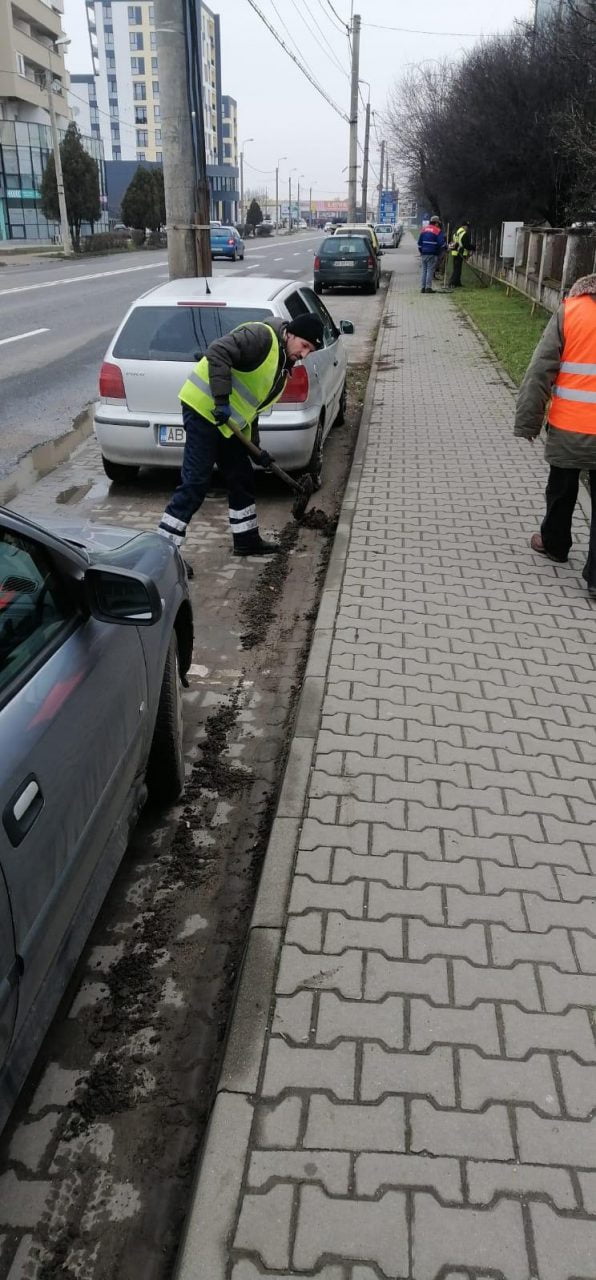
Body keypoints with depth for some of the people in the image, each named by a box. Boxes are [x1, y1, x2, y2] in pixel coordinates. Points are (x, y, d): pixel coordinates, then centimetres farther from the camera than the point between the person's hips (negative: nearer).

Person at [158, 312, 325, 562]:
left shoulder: (282, 366, 18)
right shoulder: (261, 336, -13)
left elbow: (251, 406, 21)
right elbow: (217, 352, -26)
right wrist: (222, 400, -29)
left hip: (226, 422, 10)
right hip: (203, 408, -10)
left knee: (242, 478, 16)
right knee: (195, 482, -11)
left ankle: (246, 540, 30)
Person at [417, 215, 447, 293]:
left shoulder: (424, 229, 11)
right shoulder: (438, 231, -5)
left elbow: (419, 242, 14)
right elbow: (441, 243, -10)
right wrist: (445, 247, 9)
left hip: (423, 253, 5)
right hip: (432, 254, -5)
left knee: (423, 270, 8)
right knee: (430, 270, -3)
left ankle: (423, 287, 6)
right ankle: (428, 287, -7)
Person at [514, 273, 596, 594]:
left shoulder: (570, 310, -7)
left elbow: (540, 371, -10)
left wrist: (527, 421, -3)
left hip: (568, 427, 0)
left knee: (561, 492, 20)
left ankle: (554, 545, 40)